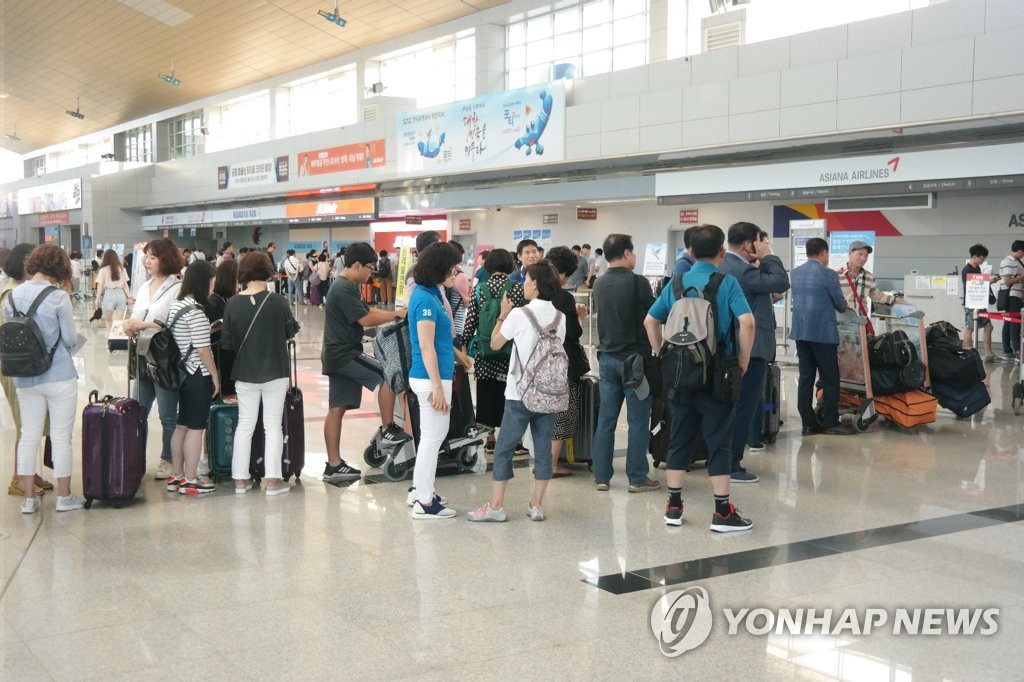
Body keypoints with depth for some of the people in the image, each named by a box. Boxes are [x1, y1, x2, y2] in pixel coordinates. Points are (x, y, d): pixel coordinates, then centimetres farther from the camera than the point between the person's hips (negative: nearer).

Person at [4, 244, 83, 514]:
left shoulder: (12, 296, 1)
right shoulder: (58, 297, -15)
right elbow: (70, 339, -9)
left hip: (25, 378, 5)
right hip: (60, 377, -5)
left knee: (28, 436, 12)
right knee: (61, 437, 5)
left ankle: (28, 498, 18)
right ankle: (64, 497, 14)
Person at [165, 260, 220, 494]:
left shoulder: (176, 306, 10)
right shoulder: (195, 312, -19)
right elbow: (203, 349, -18)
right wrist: (215, 375, -9)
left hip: (182, 374, 9)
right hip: (198, 376, -9)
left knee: (181, 425, 15)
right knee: (195, 428, -1)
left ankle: (176, 476, 23)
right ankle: (189, 480, 5)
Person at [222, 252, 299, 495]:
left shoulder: (233, 304, -8)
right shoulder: (277, 301, -13)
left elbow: (227, 342, -2)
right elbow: (291, 331, 0)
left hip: (244, 373, 2)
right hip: (275, 372, -2)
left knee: (245, 425, 13)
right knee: (273, 425, 7)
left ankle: (240, 479, 17)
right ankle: (273, 480, 6)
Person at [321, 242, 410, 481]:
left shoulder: (346, 287, 16)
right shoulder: (344, 289, -17)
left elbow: (367, 311, 17)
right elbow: (367, 320, -19)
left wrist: (395, 313, 4)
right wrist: (397, 315, -9)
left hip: (336, 356, 10)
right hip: (344, 354, -10)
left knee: (337, 409, 8)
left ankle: (334, 465, 10)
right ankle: (388, 430, 1)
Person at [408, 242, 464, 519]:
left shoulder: (429, 294, 11)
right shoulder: (426, 300, -18)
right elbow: (426, 347, -21)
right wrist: (438, 387, -21)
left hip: (432, 376, 10)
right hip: (431, 378, -10)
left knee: (434, 435, 20)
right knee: (432, 438, -1)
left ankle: (420, 489, 31)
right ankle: (424, 503, 8)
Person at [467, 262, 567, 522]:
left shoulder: (519, 314, -11)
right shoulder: (560, 317, 5)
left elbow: (495, 343, -1)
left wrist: (503, 315, 10)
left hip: (520, 393, -5)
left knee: (504, 449, 3)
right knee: (543, 449, 8)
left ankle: (495, 506, 5)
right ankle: (536, 505, 11)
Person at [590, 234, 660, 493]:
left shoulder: (599, 284, 5)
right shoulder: (638, 282, -13)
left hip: (607, 357, 6)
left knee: (605, 420, 9)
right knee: (638, 422, 2)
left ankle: (601, 476, 13)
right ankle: (637, 478, 6)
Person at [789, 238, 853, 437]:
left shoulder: (795, 273, 8)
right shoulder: (828, 275, -12)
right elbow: (840, 304, -5)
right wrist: (846, 306, 19)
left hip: (800, 331, 6)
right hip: (823, 332, -6)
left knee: (805, 377, 8)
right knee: (830, 379, 2)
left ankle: (808, 423, 9)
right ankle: (831, 423, 4)